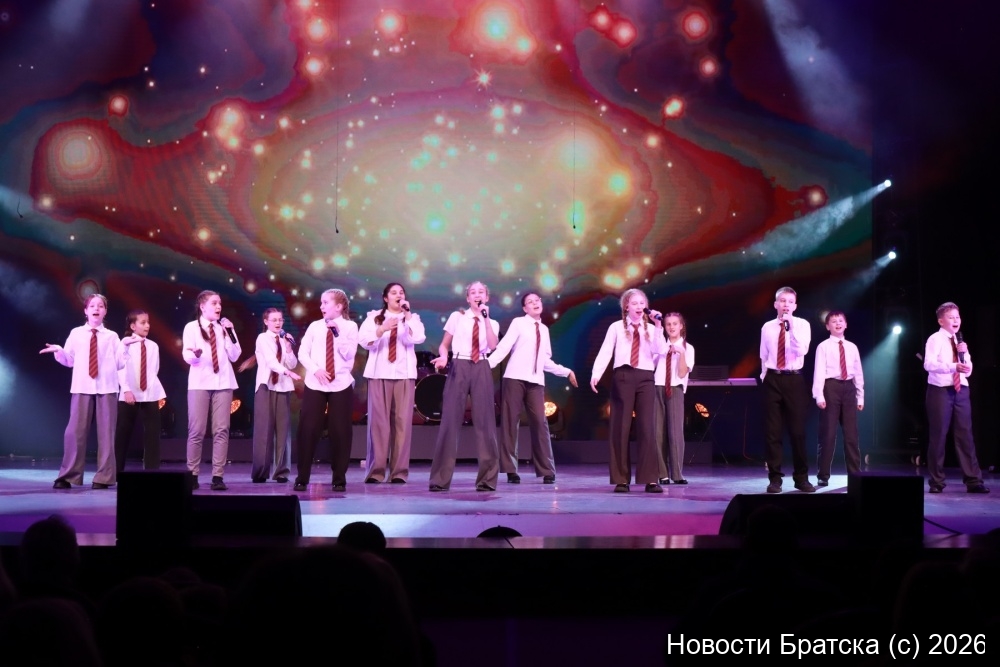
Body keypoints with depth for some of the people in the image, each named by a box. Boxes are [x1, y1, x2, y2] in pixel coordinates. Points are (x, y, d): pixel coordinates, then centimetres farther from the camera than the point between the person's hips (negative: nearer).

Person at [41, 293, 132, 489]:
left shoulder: (111, 336, 9)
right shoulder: (76, 334, 10)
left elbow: (119, 363, 5)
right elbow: (69, 360, 9)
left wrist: (125, 347, -7)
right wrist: (59, 351, -9)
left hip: (107, 388, 0)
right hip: (82, 387, 0)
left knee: (106, 431, 0)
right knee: (75, 430, -3)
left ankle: (103, 477, 4)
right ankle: (68, 476, 4)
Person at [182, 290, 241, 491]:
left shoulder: (223, 328, 15)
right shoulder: (191, 327, 5)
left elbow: (234, 356, 7)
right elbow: (187, 356, -5)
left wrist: (231, 333, -4)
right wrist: (196, 353, -28)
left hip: (223, 383, 3)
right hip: (200, 383, -3)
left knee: (221, 430, -3)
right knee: (196, 430, -4)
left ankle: (218, 476, -2)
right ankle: (192, 475, 4)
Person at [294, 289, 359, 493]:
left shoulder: (350, 327, 3)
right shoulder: (315, 326, 8)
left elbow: (349, 355, -7)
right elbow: (302, 353, 5)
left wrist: (338, 334, -14)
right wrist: (315, 370, -10)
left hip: (341, 385, -1)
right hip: (315, 384, 1)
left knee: (339, 431, 2)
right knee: (308, 430, -2)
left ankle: (339, 479, 10)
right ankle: (302, 478, 6)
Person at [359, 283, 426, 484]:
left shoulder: (412, 318, 15)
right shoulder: (374, 317, 13)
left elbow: (419, 338, -5)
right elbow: (364, 341, -3)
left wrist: (407, 315, -8)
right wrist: (383, 328, -17)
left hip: (404, 375, 1)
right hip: (379, 374, -1)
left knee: (402, 421, -5)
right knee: (378, 421, -6)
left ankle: (399, 472, -3)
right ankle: (375, 471, -4)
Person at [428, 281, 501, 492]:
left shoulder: (492, 323, 13)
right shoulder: (457, 317, 9)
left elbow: (493, 346, -6)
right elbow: (444, 344, 8)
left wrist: (486, 318, -8)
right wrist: (443, 357, -13)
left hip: (481, 369, 2)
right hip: (459, 367, -2)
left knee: (484, 421, 1)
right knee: (450, 420, -6)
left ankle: (487, 478, 6)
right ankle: (440, 479, -2)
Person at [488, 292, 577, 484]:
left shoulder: (544, 329, 19)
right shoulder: (518, 323, 2)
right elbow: (504, 347, -8)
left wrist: (566, 372, 20)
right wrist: (487, 364, -20)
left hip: (536, 381, 4)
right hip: (515, 378, -4)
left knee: (539, 422, -2)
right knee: (510, 422, -1)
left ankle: (547, 471, 1)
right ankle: (511, 470, 3)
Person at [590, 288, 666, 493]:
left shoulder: (651, 329, 12)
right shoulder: (616, 327, 6)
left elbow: (661, 351, -3)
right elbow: (605, 352, -3)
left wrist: (658, 326, -7)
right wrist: (596, 373, -16)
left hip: (645, 378, 2)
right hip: (623, 377, -1)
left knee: (646, 427, -2)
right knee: (620, 428, 1)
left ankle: (650, 480, -1)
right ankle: (621, 479, 5)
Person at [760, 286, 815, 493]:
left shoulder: (802, 324, 0)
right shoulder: (767, 327, 7)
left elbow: (802, 350, -16)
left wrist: (791, 327, -21)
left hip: (794, 379, -2)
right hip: (772, 379, 2)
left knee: (798, 430, 2)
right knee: (772, 431, 2)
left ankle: (801, 478, 12)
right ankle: (775, 478, 8)